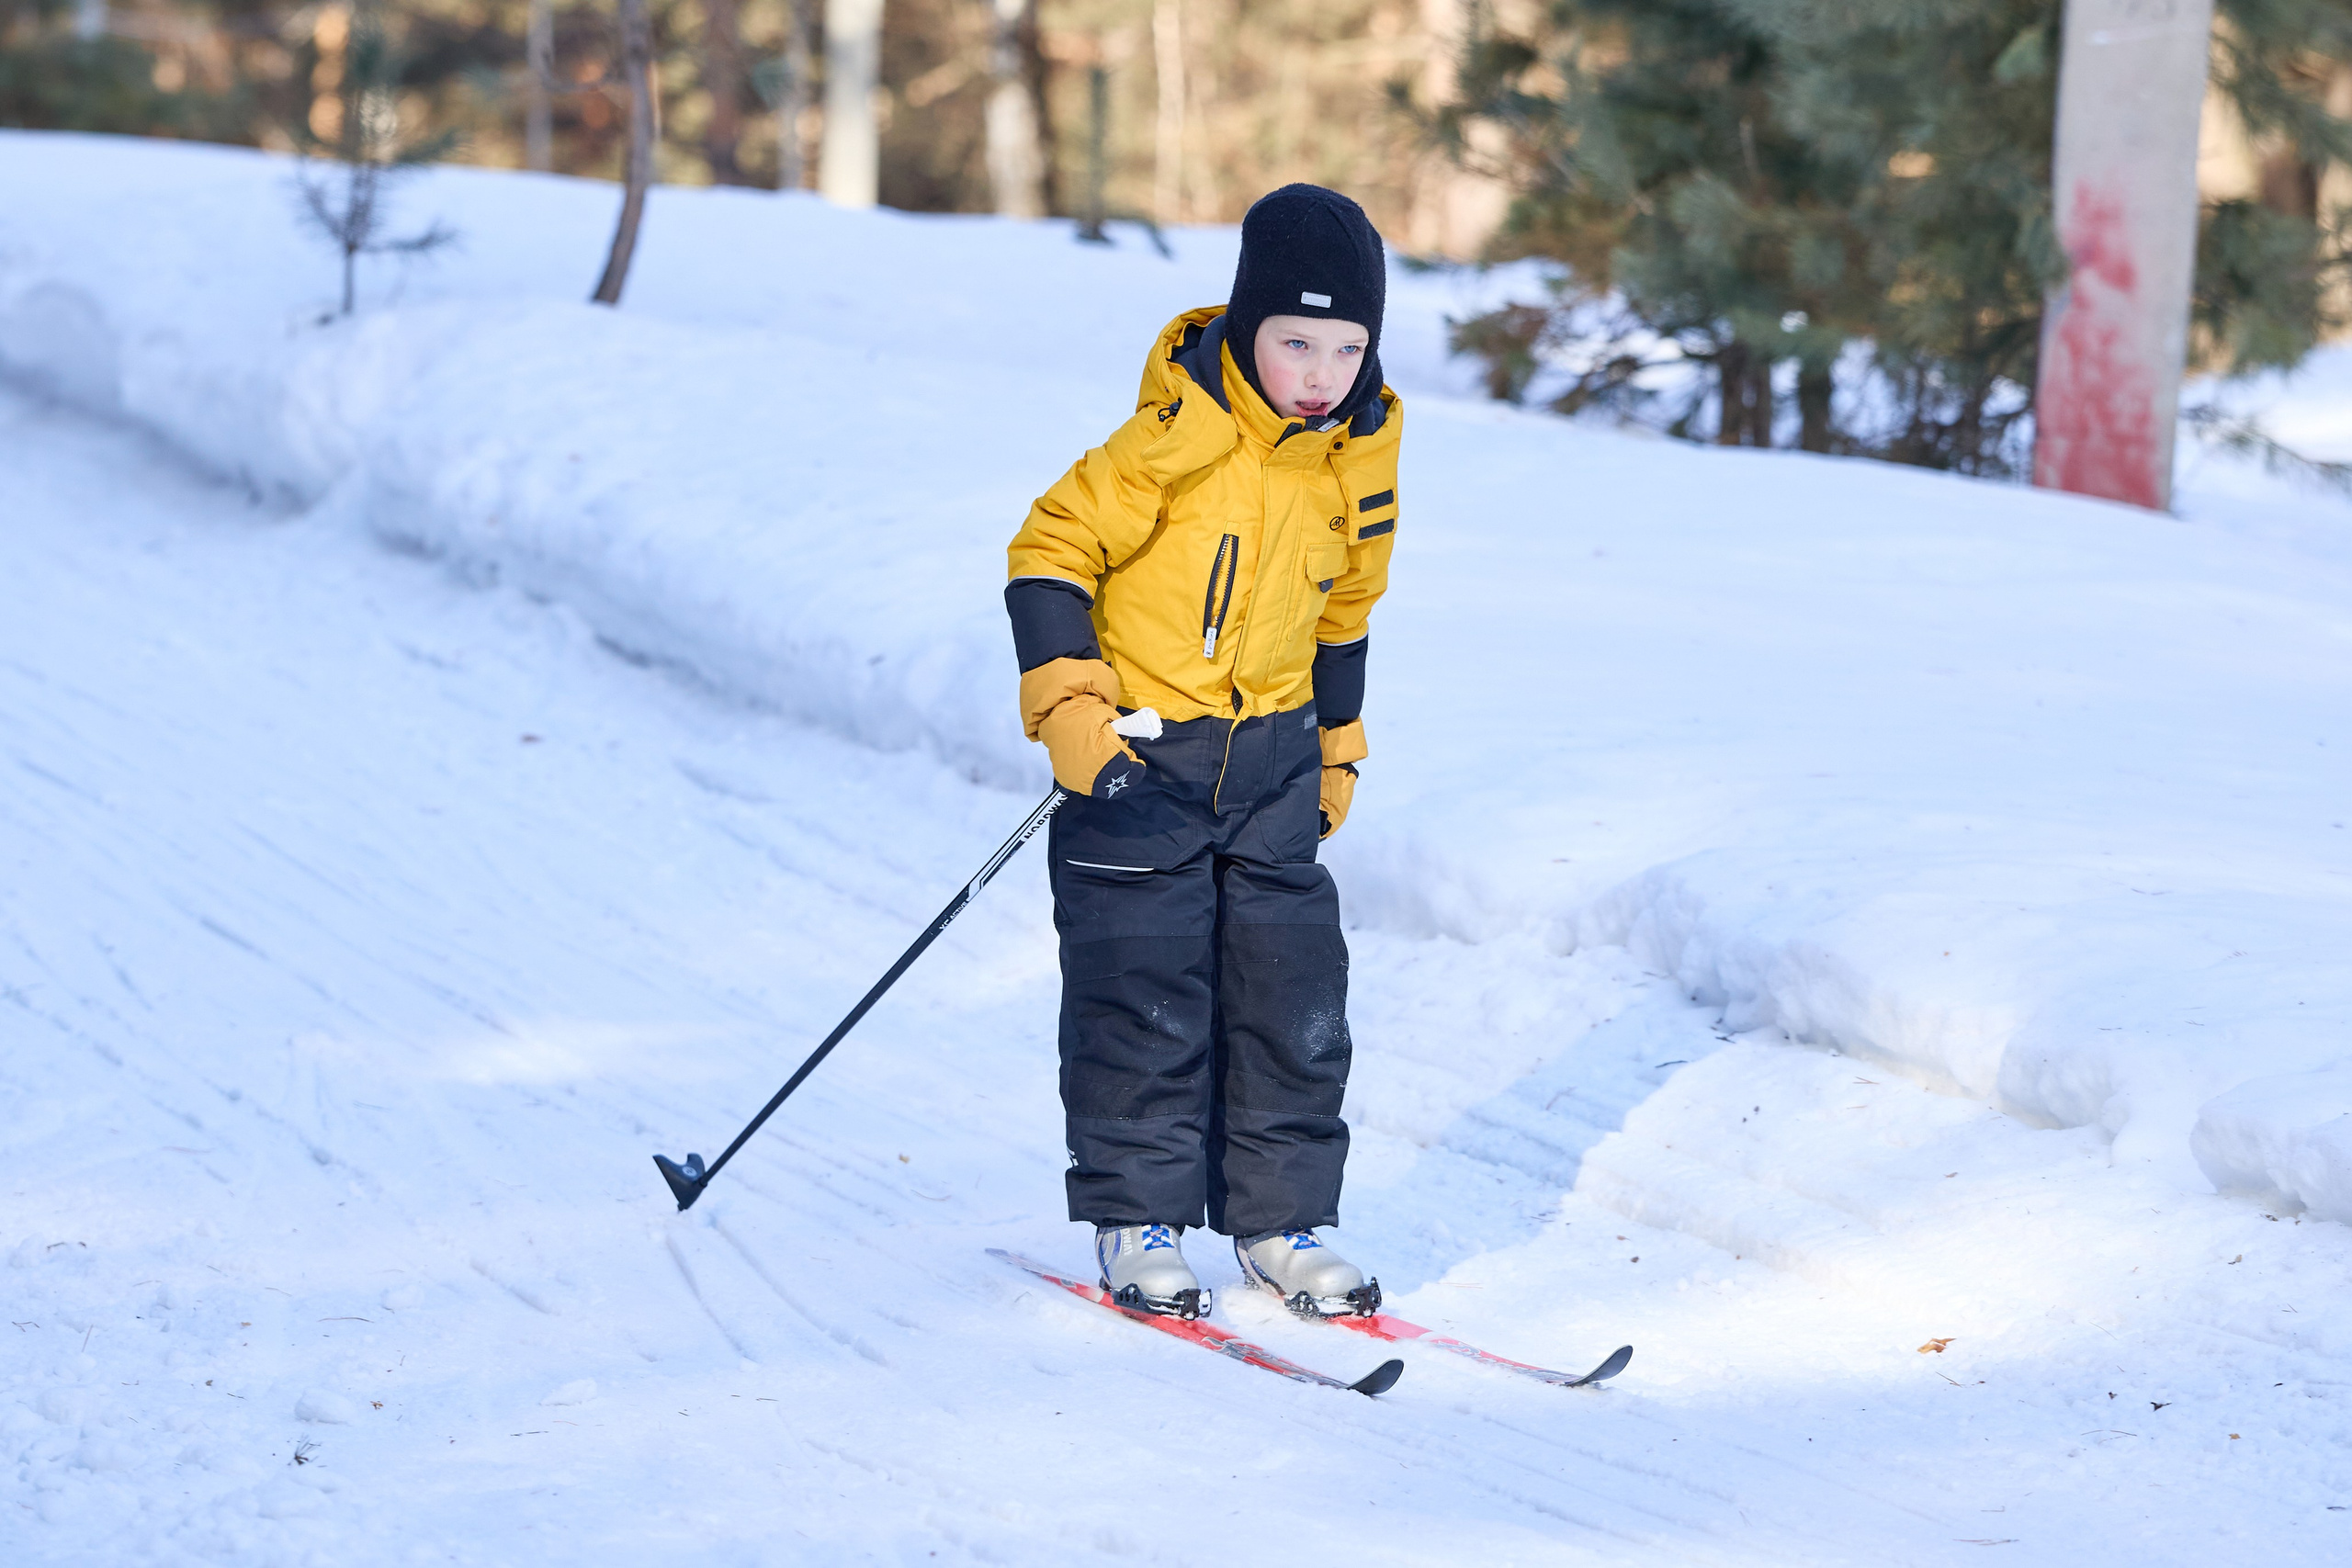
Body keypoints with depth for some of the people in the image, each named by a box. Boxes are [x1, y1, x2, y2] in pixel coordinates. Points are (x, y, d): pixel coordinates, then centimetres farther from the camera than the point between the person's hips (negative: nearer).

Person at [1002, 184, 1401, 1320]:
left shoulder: (1360, 459, 0)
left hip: (1270, 754, 5)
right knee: (1143, 995, -2)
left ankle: (1281, 1220, 15)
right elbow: (1050, 551, -14)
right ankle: (1137, 1223, 10)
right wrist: (1067, 706, -21)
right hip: (1138, 753, -5)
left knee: (1294, 991, 4)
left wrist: (1335, 747, 19)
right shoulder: (1181, 438, -19)